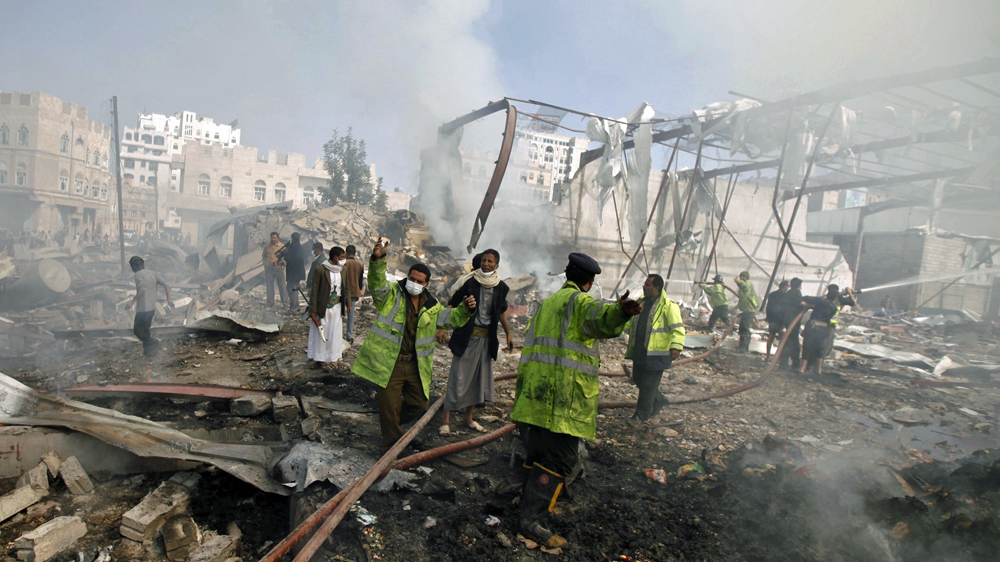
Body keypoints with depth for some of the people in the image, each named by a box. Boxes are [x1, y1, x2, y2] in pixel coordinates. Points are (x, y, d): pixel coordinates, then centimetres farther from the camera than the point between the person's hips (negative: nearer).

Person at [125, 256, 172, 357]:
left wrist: (132, 302, -24)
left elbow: (142, 289, -24)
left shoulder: (138, 274, -9)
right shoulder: (153, 274, 10)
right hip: (152, 307, 7)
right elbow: (166, 285, 2)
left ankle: (153, 342, -10)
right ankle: (148, 350, 19)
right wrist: (168, 299, 1)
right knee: (145, 329, 19)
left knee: (137, 330, 4)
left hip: (142, 308, -7)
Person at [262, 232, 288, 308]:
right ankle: (270, 302, 14)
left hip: (279, 268, -2)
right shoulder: (266, 246, 6)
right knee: (269, 286, 6)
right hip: (269, 269, 2)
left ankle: (285, 302, 5)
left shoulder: (282, 246, -2)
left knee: (282, 286, -1)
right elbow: (263, 256, 19)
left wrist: (282, 261, -17)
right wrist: (265, 263, 6)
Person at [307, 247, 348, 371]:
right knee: (320, 332, 5)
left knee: (335, 332, 9)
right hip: (323, 306, -5)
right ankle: (319, 359, 17)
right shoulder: (320, 270, -13)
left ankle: (333, 358, 20)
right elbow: (314, 290, -11)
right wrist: (313, 310, -11)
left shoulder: (342, 270, 4)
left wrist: (348, 302, 12)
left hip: (337, 306, 5)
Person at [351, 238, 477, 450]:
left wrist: (465, 309, -6)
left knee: (418, 404, 17)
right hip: (388, 362, -5)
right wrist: (378, 259, -43)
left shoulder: (431, 305, 10)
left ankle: (390, 424, 43)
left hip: (415, 365, 6)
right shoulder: (391, 294, -6)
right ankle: (394, 444, 24)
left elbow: (450, 318, 15)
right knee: (390, 406, 3)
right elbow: (376, 281, -24)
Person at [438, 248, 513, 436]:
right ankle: (446, 421, 6)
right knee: (458, 378, -3)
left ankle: (468, 418, 28)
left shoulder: (501, 287, 3)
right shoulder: (468, 282, -10)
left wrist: (508, 333, 18)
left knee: (480, 378, 12)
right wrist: (442, 328, -15)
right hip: (466, 336, -5)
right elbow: (452, 305, -7)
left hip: (487, 339, 5)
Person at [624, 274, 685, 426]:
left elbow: (677, 328, -18)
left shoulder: (669, 306, -11)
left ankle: (641, 415, 17)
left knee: (648, 385, 0)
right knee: (638, 379, 17)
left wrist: (676, 346, -32)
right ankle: (659, 400, 40)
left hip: (657, 355, -8)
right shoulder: (640, 303, 12)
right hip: (639, 351, 8)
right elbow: (628, 323, 22)